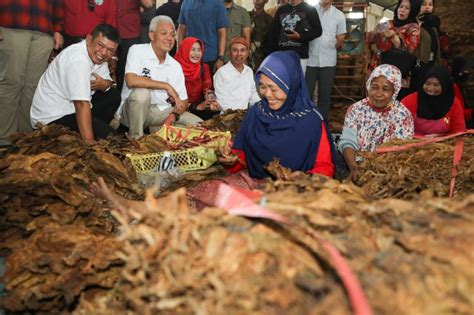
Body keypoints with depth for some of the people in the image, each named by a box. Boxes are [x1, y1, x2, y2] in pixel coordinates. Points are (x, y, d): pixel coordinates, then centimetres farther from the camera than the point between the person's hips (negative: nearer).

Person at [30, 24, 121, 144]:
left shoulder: (96, 55, 1)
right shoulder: (78, 59, -27)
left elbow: (107, 82, 13)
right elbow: (82, 105, -34)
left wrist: (104, 84, -13)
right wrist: (89, 141, -38)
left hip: (71, 106, 10)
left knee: (114, 95, 12)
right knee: (107, 136, -22)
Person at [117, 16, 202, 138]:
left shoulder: (175, 66, 6)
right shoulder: (137, 50, -8)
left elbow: (183, 101, 7)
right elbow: (131, 80, -26)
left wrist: (173, 115, -16)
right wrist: (167, 86, -22)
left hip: (160, 111, 5)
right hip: (131, 110, -4)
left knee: (197, 124, -9)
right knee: (142, 92, -36)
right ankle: (135, 138, -18)